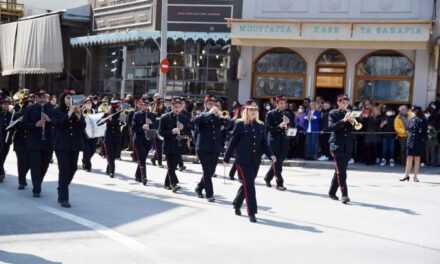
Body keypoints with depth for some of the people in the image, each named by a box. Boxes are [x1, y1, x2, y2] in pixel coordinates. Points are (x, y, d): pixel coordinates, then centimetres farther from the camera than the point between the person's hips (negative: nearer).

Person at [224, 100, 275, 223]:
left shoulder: (261, 126, 8)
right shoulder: (240, 125, -5)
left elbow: (264, 143, 8)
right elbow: (233, 142, -3)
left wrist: (270, 155, -7)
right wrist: (226, 157, -1)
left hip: (255, 161, 5)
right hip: (243, 160, -5)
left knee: (247, 184, 14)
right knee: (249, 185, -9)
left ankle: (237, 205, 36)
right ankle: (252, 212, -5)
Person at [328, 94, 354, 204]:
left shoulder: (349, 113, 14)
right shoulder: (333, 113, 3)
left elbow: (354, 129, 7)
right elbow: (331, 127, -13)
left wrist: (352, 122, -12)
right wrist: (343, 120, -22)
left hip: (347, 145, 5)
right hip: (337, 144, -5)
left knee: (340, 170, 10)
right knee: (341, 170, -13)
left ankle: (332, 192, 23)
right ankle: (344, 194, -16)